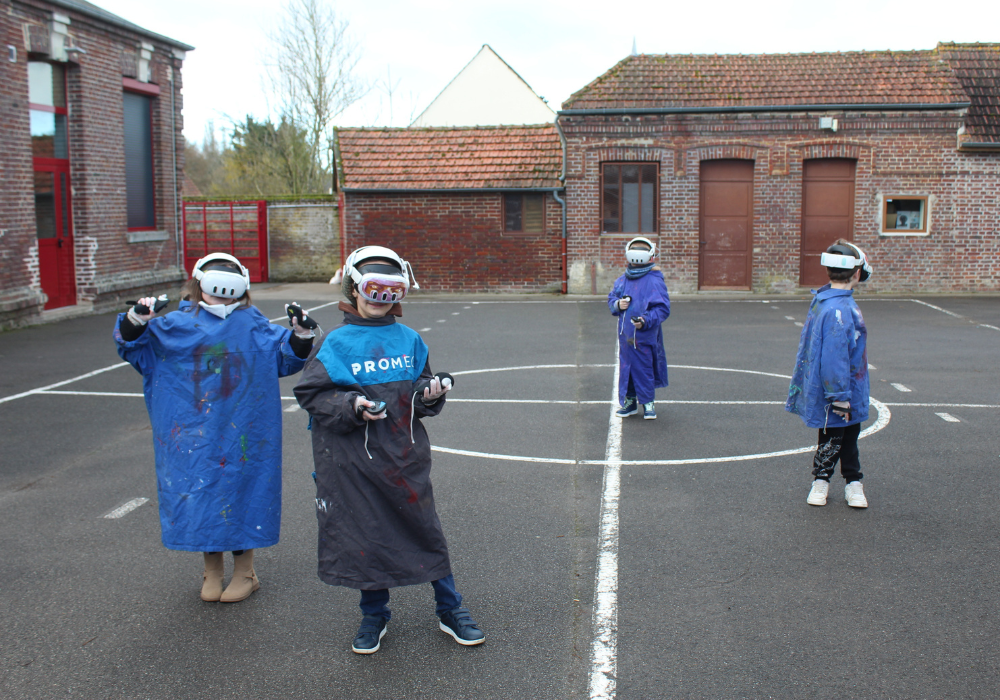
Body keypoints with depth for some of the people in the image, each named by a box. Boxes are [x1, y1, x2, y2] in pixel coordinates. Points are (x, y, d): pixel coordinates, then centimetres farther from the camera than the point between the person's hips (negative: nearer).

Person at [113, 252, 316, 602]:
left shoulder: (255, 328, 2)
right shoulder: (177, 326, 1)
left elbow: (286, 358, 9)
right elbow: (134, 348, 4)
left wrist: (301, 337, -9)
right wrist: (136, 322, -15)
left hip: (240, 434, -1)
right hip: (193, 435, 1)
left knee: (239, 490, 6)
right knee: (200, 492, 8)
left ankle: (244, 571, 24)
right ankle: (212, 569, 26)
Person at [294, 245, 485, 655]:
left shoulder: (409, 340, 6)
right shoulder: (335, 344, -3)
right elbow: (311, 394, -5)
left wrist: (430, 393, -9)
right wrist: (351, 406, -19)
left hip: (405, 456, 2)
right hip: (354, 461, -2)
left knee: (425, 528, 8)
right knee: (364, 533, 8)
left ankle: (450, 610, 25)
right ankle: (374, 614, 29)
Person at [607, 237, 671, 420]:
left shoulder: (654, 281, -10)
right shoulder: (622, 280, 9)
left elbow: (663, 308, -12)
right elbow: (611, 297, 20)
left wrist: (646, 320, -25)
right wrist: (617, 304, -4)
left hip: (644, 335, -6)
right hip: (625, 335, 6)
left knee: (643, 369, 0)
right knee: (625, 366, 13)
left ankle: (648, 403, 16)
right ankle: (629, 401, 26)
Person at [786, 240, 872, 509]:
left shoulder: (823, 300, 4)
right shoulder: (839, 310, -27)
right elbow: (834, 357, -28)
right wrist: (840, 397, -23)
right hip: (836, 391, -10)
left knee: (850, 434, 19)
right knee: (832, 438, 9)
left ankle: (853, 482, 31)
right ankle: (821, 480, 27)